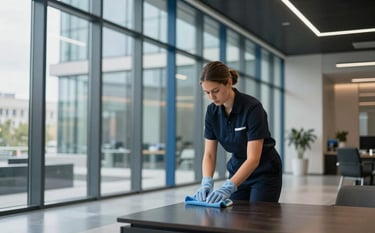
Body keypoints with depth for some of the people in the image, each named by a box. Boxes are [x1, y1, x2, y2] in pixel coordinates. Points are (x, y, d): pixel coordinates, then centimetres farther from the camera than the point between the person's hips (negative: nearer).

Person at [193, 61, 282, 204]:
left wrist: (228, 187, -42)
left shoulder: (252, 107, -28)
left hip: (265, 174, -5)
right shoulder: (212, 111, -10)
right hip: (238, 172, 6)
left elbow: (253, 158, -32)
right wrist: (207, 182, -27)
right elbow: (209, 154, -9)